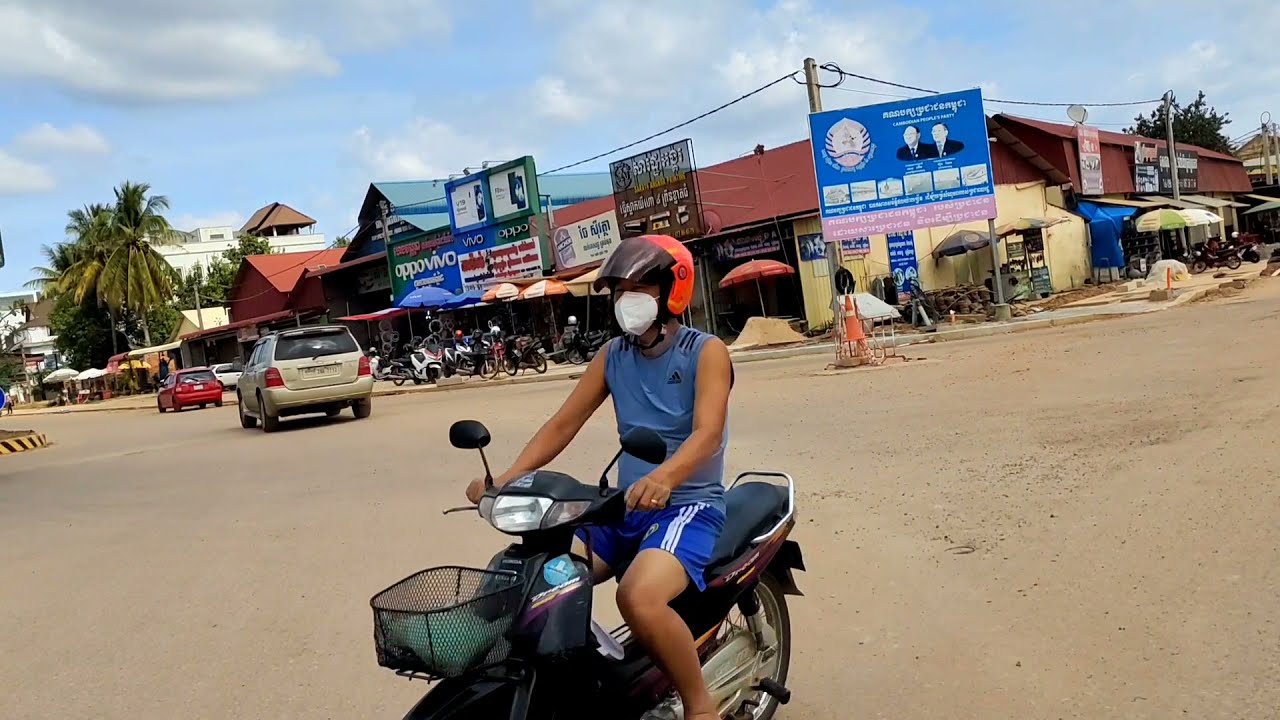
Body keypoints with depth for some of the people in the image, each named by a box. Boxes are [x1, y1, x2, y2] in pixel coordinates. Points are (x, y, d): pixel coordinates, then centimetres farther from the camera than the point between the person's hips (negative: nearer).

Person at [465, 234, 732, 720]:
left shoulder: (705, 351, -7)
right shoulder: (613, 355, 9)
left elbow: (707, 433, -23)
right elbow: (563, 425, 3)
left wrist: (663, 478, -44)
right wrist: (508, 478, -14)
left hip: (688, 505, -6)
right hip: (625, 506, 6)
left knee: (639, 597, -33)